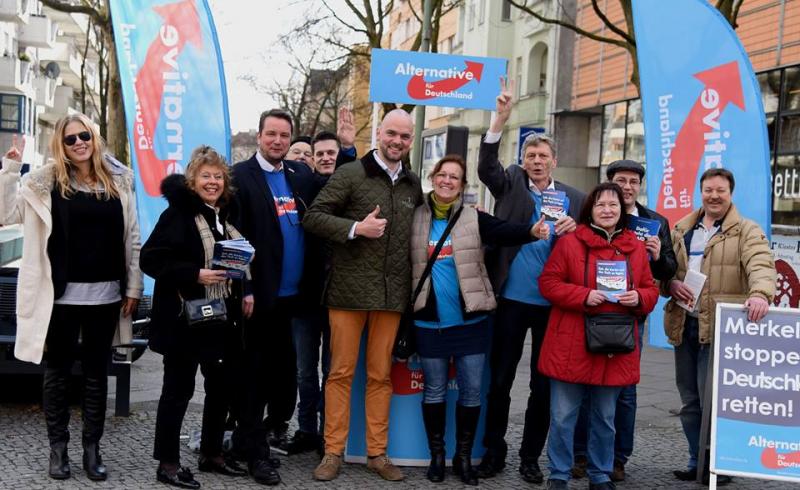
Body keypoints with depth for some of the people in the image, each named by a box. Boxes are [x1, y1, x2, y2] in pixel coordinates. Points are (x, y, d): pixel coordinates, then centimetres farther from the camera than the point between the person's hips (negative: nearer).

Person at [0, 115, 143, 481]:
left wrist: (133, 287, 3)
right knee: (57, 372, 8)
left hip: (105, 294, 2)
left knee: (96, 372, 10)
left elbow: (132, 238, 6)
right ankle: (58, 448, 20)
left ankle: (92, 448, 20)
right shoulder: (45, 181, -1)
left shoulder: (119, 180, 4)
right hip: (61, 294, -1)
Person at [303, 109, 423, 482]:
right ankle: (333, 452, 12)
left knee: (381, 374, 9)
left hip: (392, 293, 4)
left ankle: (377, 452, 18)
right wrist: (356, 228, -17)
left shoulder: (413, 185, 12)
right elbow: (313, 216, -6)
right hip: (349, 289, -4)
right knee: (342, 371, 3)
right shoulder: (350, 174, -2)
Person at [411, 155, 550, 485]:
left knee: (471, 391, 6)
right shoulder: (417, 217, 2)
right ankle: (437, 455, 24)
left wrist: (532, 231, -38)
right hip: (430, 321, 0)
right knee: (434, 390, 11)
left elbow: (505, 232, -18)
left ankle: (464, 457, 20)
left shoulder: (474, 218, -1)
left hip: (470, 320, 0)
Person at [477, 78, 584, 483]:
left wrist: (574, 229, -14)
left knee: (543, 385, 8)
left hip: (552, 304, 1)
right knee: (499, 379, 7)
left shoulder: (574, 199, 8)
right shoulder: (510, 185, 4)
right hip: (511, 299, -1)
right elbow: (486, 166, -15)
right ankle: (494, 451, 21)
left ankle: (530, 457, 20)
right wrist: (501, 118, -26)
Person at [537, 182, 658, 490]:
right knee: (563, 415, 3)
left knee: (605, 418, 14)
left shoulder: (636, 248, 8)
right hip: (571, 347, -3)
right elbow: (548, 283, -5)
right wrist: (584, 296, -18)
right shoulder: (570, 242, -3)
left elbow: (651, 290, 13)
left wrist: (638, 298, -10)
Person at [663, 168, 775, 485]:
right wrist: (670, 284, -4)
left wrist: (760, 293, -39)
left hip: (720, 328, -5)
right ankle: (696, 462, 24)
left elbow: (760, 265, -19)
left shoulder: (747, 231, -2)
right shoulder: (682, 230, 15)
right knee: (689, 400, 12)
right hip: (683, 325, 6)